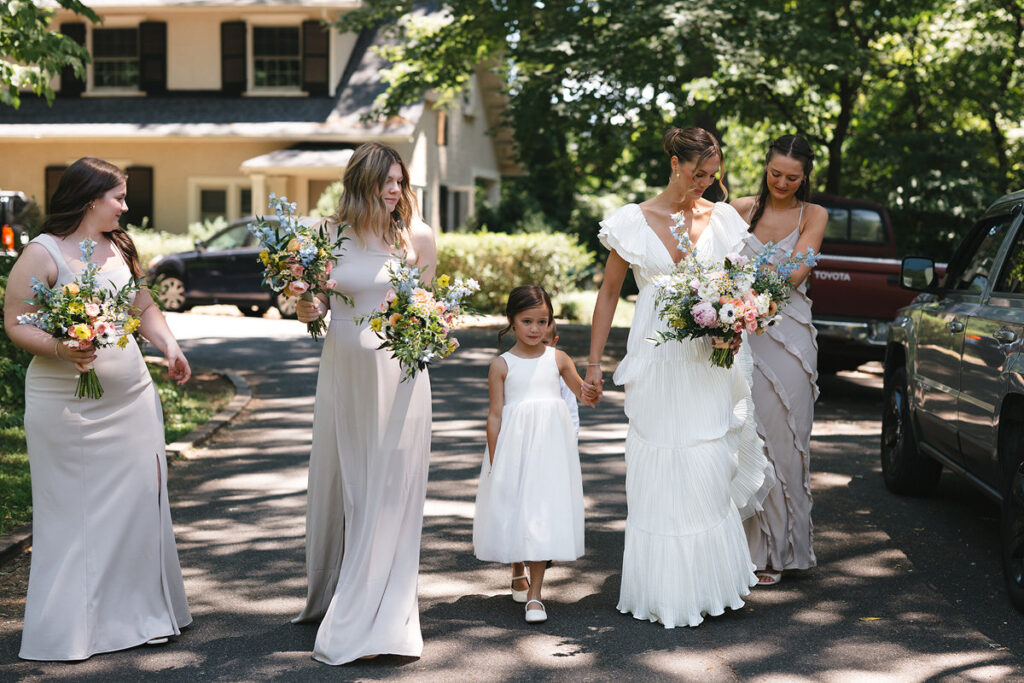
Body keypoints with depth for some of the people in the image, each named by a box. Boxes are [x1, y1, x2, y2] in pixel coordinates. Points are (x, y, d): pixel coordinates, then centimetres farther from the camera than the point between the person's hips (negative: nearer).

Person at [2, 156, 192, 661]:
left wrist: (169, 345, 4)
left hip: (131, 399, 6)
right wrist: (60, 348, -26)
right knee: (75, 511, -1)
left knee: (138, 500, 7)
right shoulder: (43, 253, -8)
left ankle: (140, 611, 21)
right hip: (67, 405, -6)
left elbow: (144, 307, 21)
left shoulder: (119, 248, 12)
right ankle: (69, 628, 10)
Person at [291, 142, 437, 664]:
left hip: (398, 374, -2)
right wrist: (306, 308, -15)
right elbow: (312, 305, 7)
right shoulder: (331, 235, 1)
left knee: (388, 490, -2)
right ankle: (332, 593, 32)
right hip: (343, 371, 2)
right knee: (339, 481, 12)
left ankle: (376, 619, 3)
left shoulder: (417, 236, -1)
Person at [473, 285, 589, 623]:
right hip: (514, 443, 0)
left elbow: (583, 393, 17)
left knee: (543, 513, -4)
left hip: (550, 444, 0)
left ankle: (534, 594, 1)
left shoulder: (558, 359, 6)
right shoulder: (501, 365, 1)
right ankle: (518, 572, 37)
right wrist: (494, 461, -3)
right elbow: (495, 415, 1)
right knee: (513, 511, 7)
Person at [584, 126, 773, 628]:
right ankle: (666, 589, 11)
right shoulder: (635, 221, 2)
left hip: (710, 361, 1)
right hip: (658, 357, -1)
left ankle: (708, 581, 12)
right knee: (661, 471, 1)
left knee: (709, 469, -1)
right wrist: (593, 362, 4)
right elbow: (609, 292, 7)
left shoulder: (722, 220, 7)